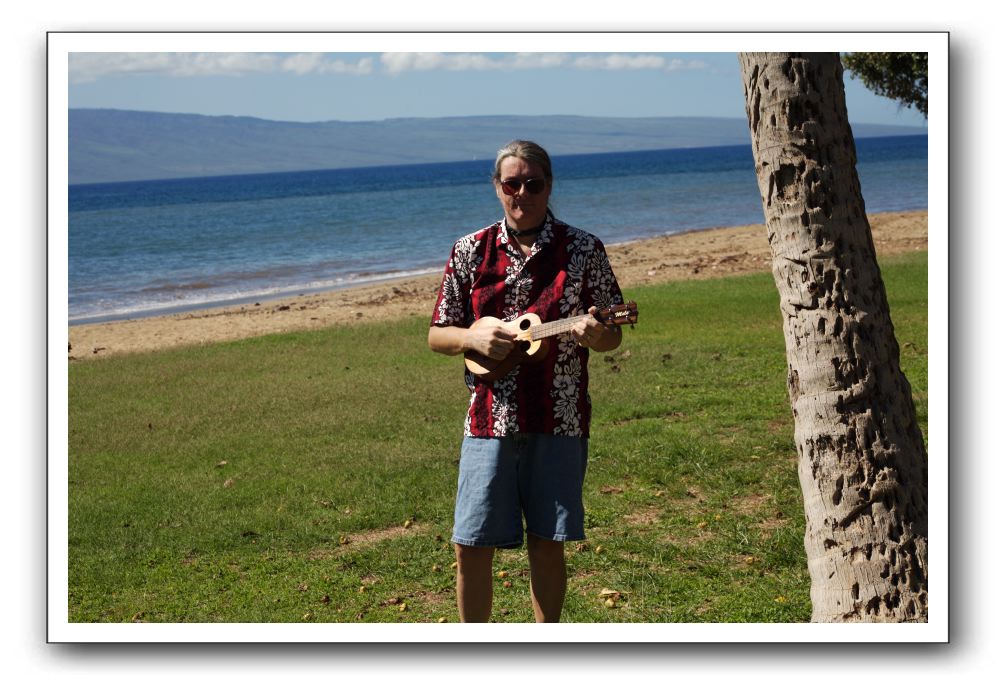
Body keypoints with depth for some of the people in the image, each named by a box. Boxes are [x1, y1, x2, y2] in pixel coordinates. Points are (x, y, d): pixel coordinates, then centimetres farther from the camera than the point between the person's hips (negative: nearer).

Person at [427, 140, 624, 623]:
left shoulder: (582, 250, 1)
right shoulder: (470, 252, 4)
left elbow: (612, 337, 5)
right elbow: (437, 336, 8)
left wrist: (593, 334, -18)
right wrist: (473, 337, -12)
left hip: (558, 420, -1)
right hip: (489, 419, 1)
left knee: (546, 541, 8)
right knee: (472, 547, 1)